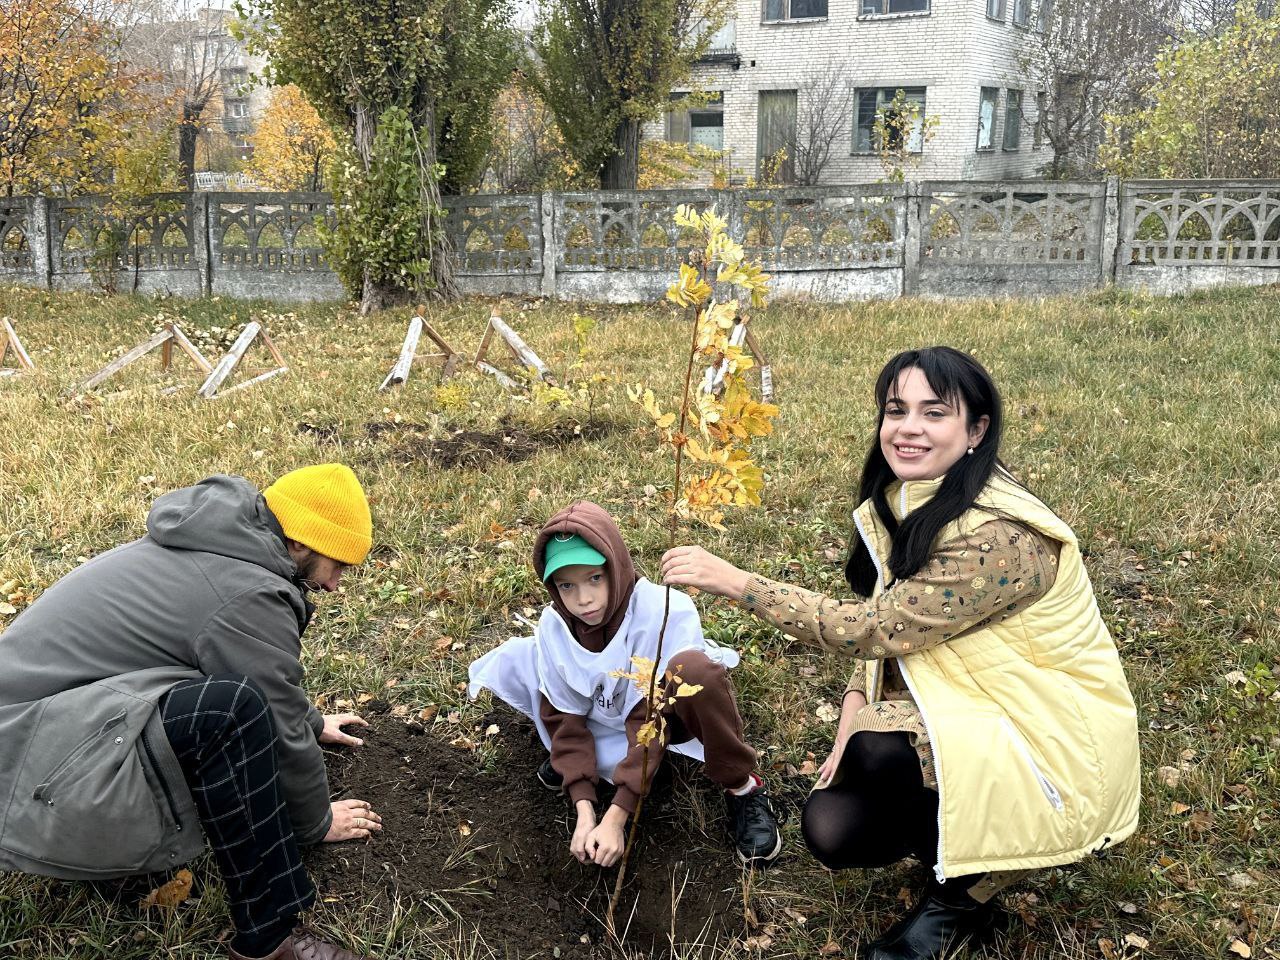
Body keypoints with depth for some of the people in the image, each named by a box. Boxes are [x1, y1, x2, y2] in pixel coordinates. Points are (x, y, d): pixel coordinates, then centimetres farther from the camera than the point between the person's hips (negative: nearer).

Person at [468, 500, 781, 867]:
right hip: (609, 718, 4)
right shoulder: (554, 625, -20)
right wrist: (584, 811, -28)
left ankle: (740, 786, -17)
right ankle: (568, 756, 7)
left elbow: (649, 720, -33)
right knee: (512, 661, -18)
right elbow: (566, 717, -16)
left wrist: (615, 819, -37)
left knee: (696, 669, -41)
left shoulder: (665, 611, -33)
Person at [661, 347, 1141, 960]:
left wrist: (734, 582, -27)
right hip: (964, 717, 7)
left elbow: (874, 628, -27)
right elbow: (883, 622, 6)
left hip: (1054, 741, -7)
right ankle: (970, 844, 15)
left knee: (879, 752, -31)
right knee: (831, 828, -11)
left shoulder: (1000, 536, -27)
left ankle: (963, 896, -3)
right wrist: (855, 706, -12)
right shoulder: (902, 505, 0)